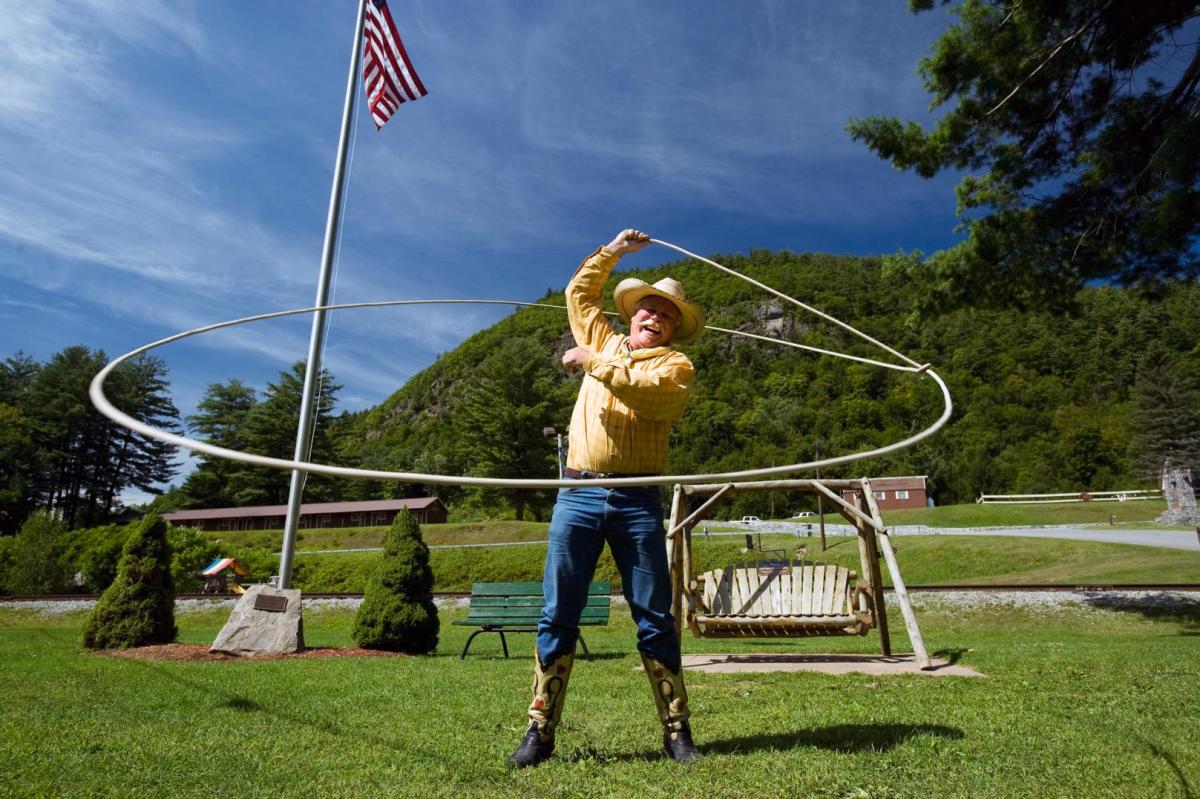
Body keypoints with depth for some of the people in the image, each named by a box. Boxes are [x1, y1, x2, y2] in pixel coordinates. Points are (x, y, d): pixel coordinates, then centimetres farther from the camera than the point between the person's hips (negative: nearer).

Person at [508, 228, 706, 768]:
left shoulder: (676, 365, 8)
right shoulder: (605, 341, 21)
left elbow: (645, 390, -14)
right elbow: (579, 291, 31)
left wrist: (590, 360, -7)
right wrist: (614, 250, 26)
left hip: (637, 500, -2)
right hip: (578, 494, 3)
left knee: (655, 621, 2)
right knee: (558, 617, 1)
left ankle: (676, 730, 13)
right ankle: (540, 730, 10)